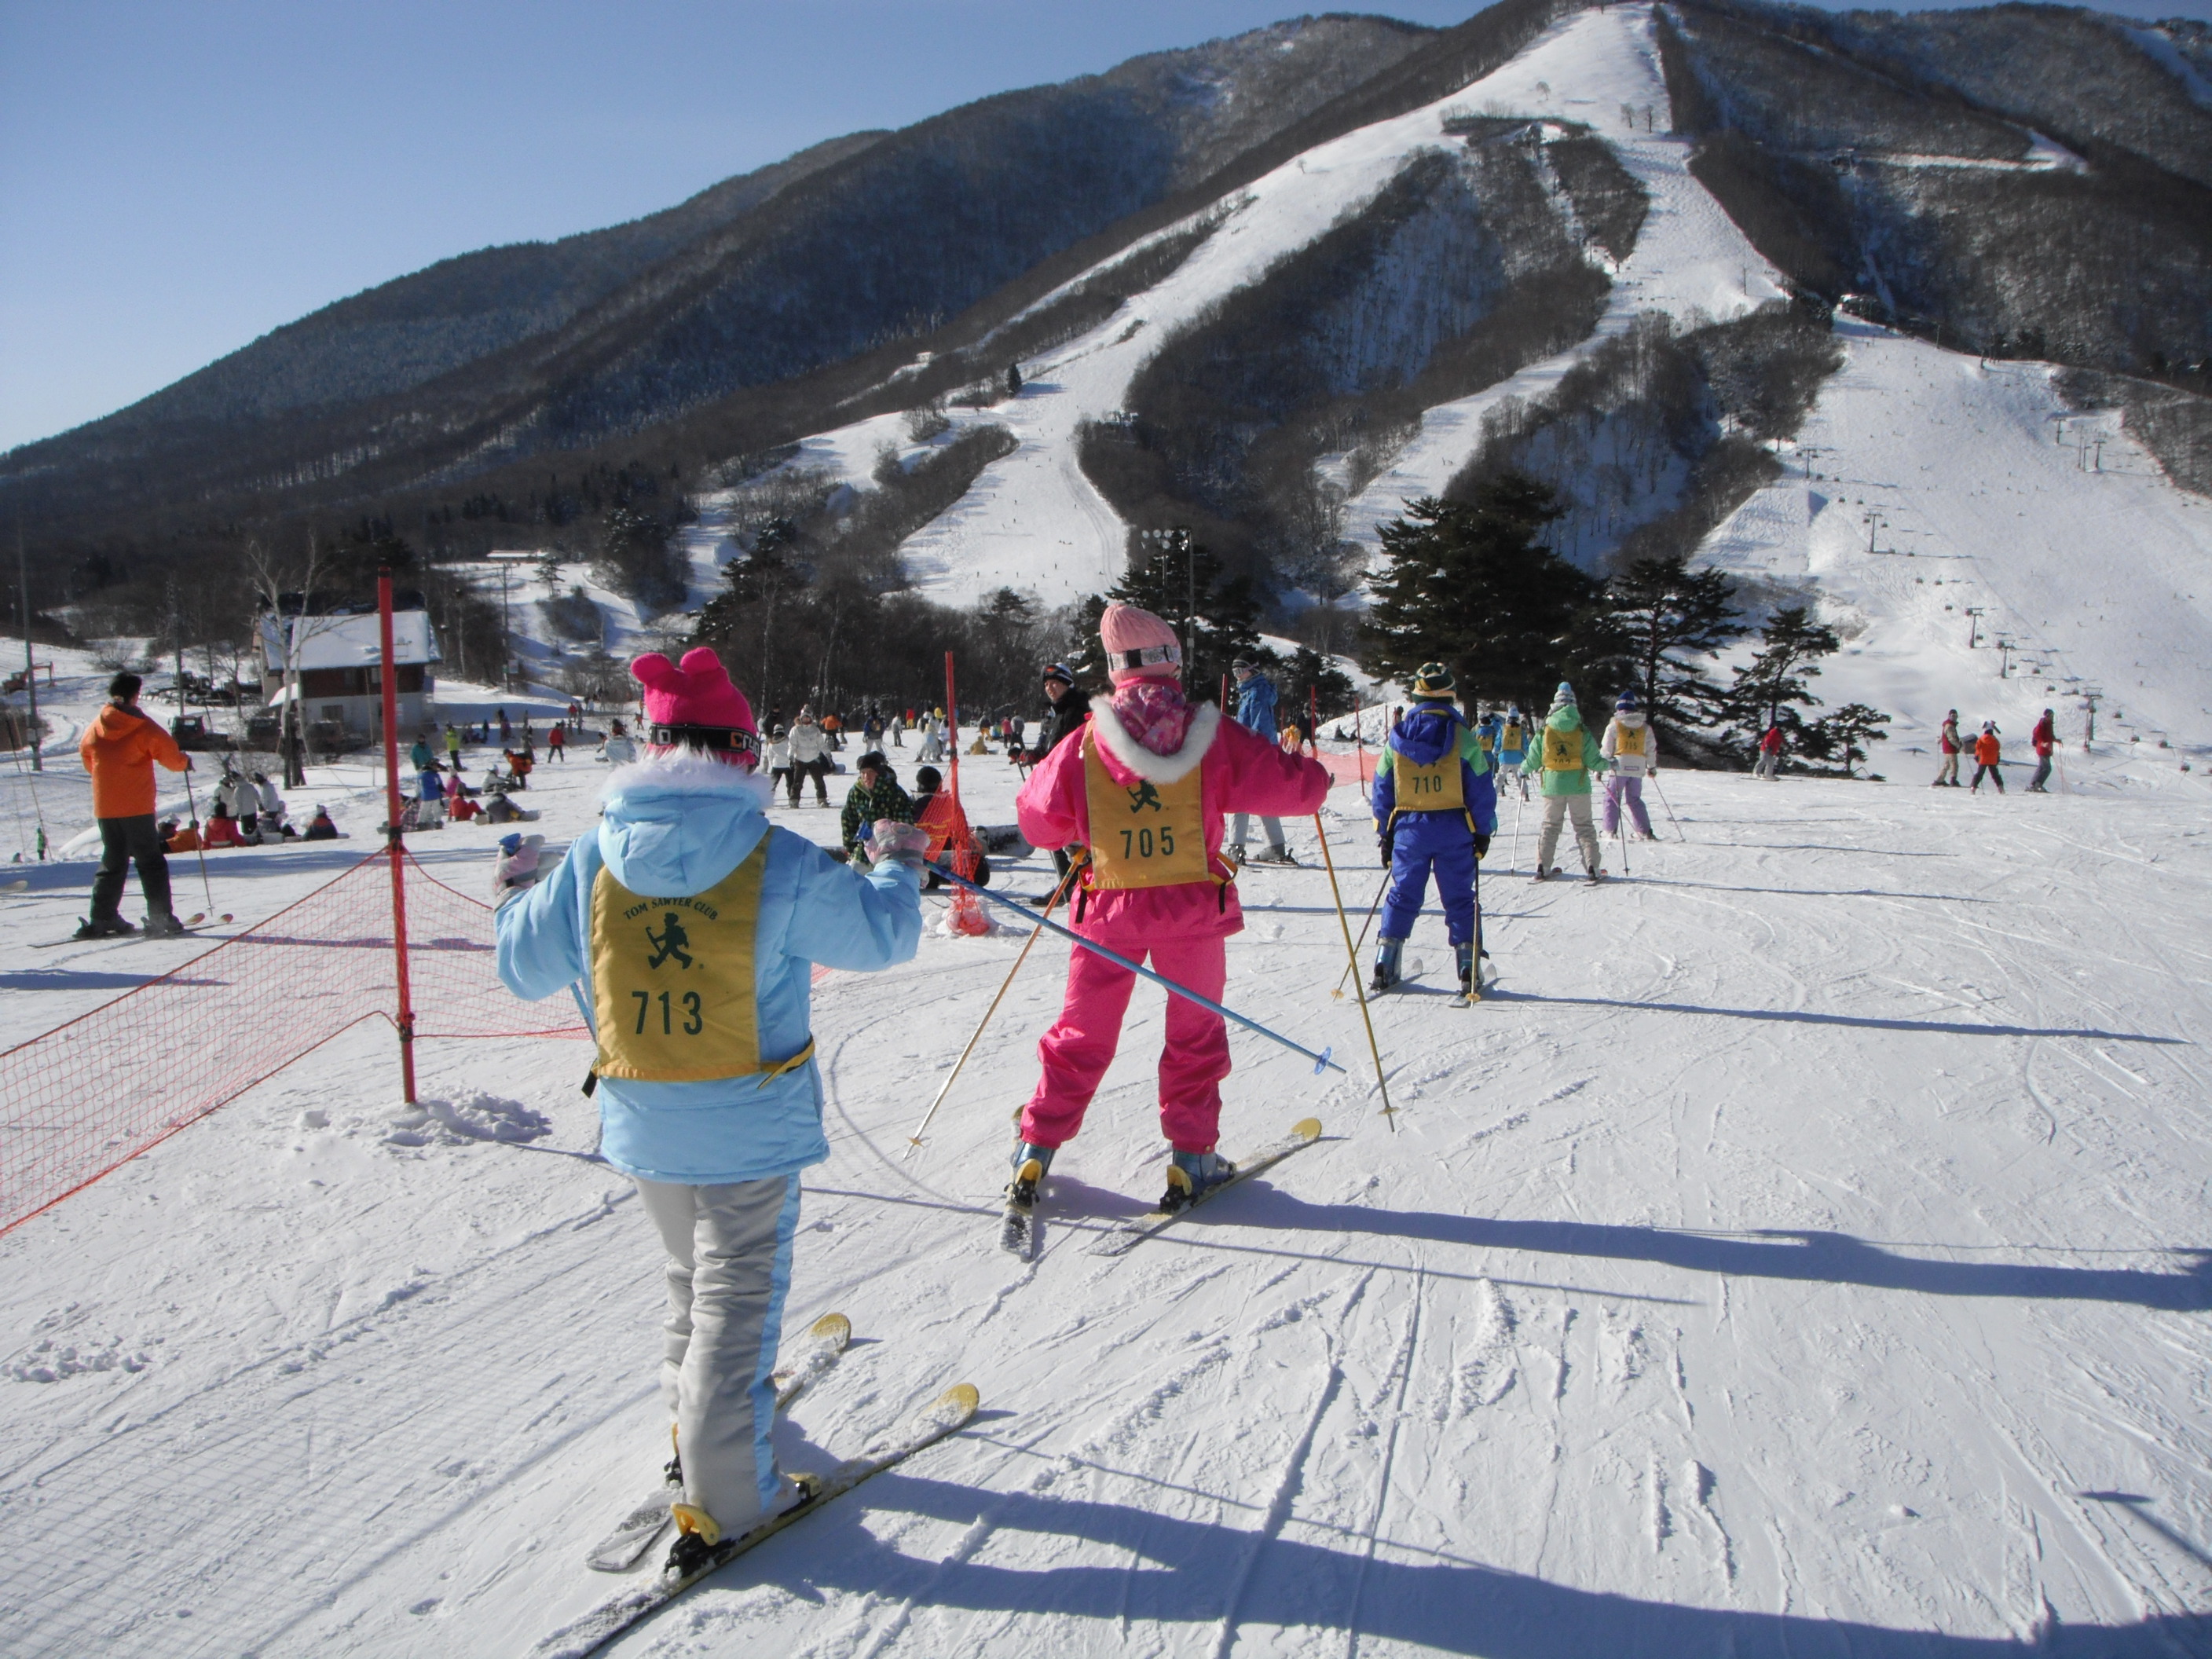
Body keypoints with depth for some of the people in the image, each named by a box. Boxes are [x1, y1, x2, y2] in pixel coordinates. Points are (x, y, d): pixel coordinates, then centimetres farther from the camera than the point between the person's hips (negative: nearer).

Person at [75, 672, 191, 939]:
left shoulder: (94, 727, 5)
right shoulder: (143, 727, -9)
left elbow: (88, 761, 17)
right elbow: (169, 755, -8)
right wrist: (184, 761, 14)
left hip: (104, 807, 5)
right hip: (137, 806, -5)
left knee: (112, 862, 14)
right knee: (150, 861, 3)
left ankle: (102, 919, 8)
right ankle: (160, 917, -1)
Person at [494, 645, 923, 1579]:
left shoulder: (593, 859, -8)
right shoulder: (779, 864, -16)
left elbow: (524, 969, 5)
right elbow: (881, 937, -4)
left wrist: (514, 892, 26)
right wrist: (898, 867, 17)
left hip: (642, 1125, 4)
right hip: (750, 1125, -4)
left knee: (691, 1276, 26)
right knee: (739, 1296, 6)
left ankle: (694, 1421, 43)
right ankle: (721, 1499, 9)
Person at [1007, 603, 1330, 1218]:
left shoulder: (1084, 744, -4)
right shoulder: (1212, 736, -7)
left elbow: (1039, 821, 4)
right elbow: (1297, 787, -4)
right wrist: (1311, 773, 20)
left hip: (1109, 909, 1)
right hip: (1193, 907, -1)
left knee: (1082, 1034, 14)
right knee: (1195, 1032, 15)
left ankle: (1036, 1149, 14)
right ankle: (1190, 1155, 14)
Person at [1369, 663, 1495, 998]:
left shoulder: (1396, 738, 2)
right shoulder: (1463, 737, -6)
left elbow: (1382, 789, 6)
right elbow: (1481, 789, -4)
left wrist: (1385, 834, 14)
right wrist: (1483, 831, 6)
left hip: (1409, 829, 2)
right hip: (1454, 829, -2)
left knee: (1402, 896, 12)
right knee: (1460, 899, 5)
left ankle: (1385, 966, 9)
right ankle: (1468, 968, 3)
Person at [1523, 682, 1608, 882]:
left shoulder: (1544, 730, -3)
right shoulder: (1582, 731, -6)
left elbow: (1533, 760, 2)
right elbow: (1593, 761, -4)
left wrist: (1523, 770, 23)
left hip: (1552, 785, 1)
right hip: (1578, 785, -1)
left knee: (1550, 826, 12)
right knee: (1584, 826, 8)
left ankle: (1543, 867, 7)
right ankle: (1594, 868, 3)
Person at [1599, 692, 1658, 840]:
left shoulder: (1614, 725, -3)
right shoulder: (1645, 726, 10)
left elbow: (1606, 749, -4)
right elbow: (1651, 749, 15)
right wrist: (1652, 768, 26)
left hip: (1619, 768, -4)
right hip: (1638, 768, 4)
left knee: (1612, 799, 5)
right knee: (1635, 800, 14)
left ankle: (1610, 830, -1)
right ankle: (1645, 831, 10)